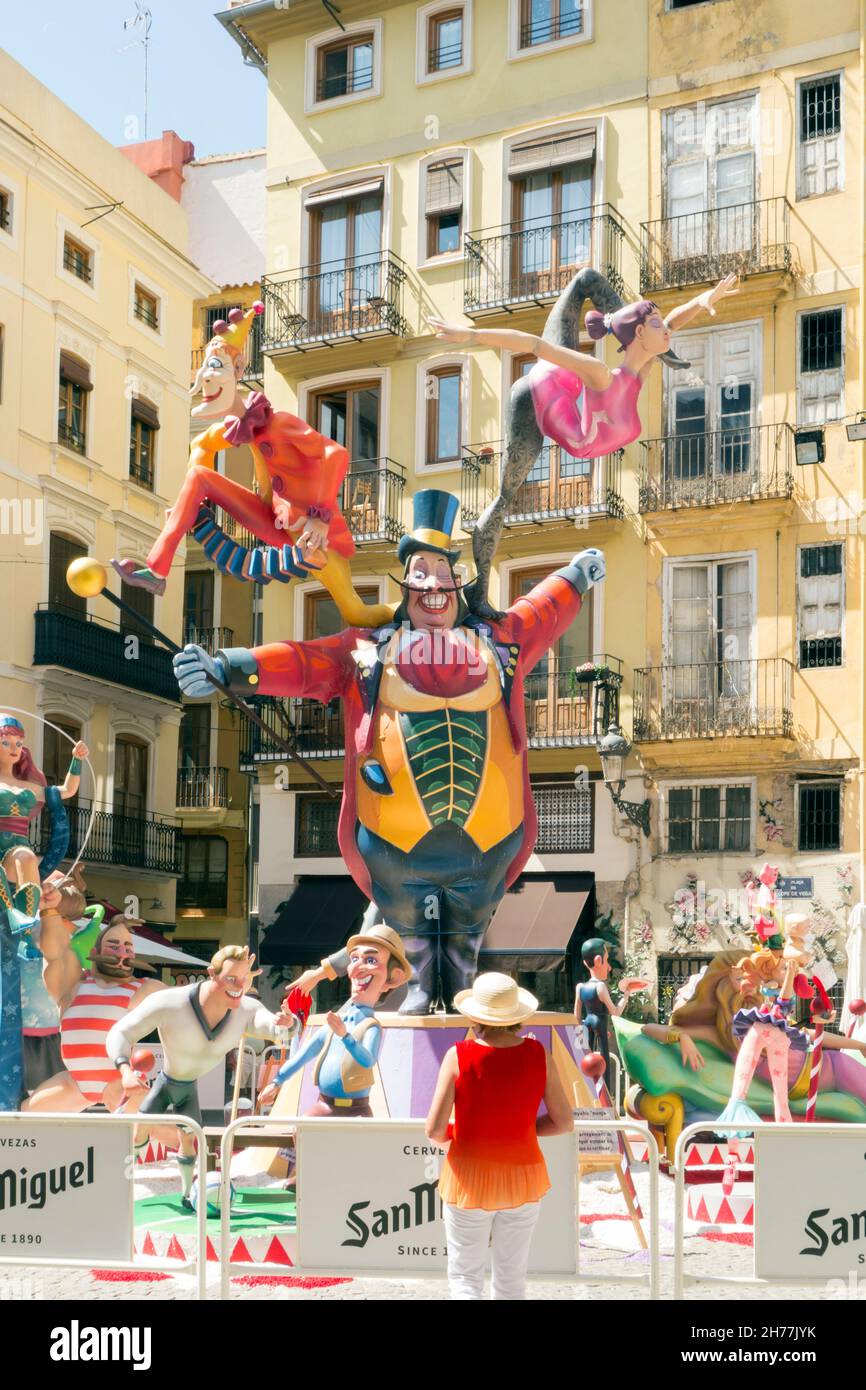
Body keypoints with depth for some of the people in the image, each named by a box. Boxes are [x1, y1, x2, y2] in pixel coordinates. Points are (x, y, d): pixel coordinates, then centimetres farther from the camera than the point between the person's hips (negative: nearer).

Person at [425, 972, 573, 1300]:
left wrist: (449, 1134, 5)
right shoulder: (537, 1055, -9)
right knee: (512, 1280, 17)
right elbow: (564, 1122, -4)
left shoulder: (458, 1057, -17)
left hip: (470, 1180, -2)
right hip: (522, 1178, 3)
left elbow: (435, 1130, -17)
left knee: (464, 1278, 13)